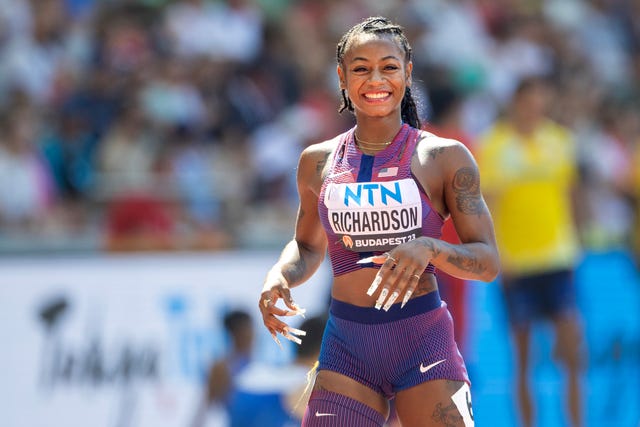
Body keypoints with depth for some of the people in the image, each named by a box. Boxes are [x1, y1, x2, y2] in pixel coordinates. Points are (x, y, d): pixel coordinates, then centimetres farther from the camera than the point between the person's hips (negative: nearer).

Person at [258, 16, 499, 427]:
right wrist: (279, 276, 2)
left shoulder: (446, 157, -1)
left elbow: (488, 262, -2)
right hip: (347, 346, 2)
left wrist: (429, 248, -21)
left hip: (423, 342, -2)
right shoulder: (319, 161, 9)